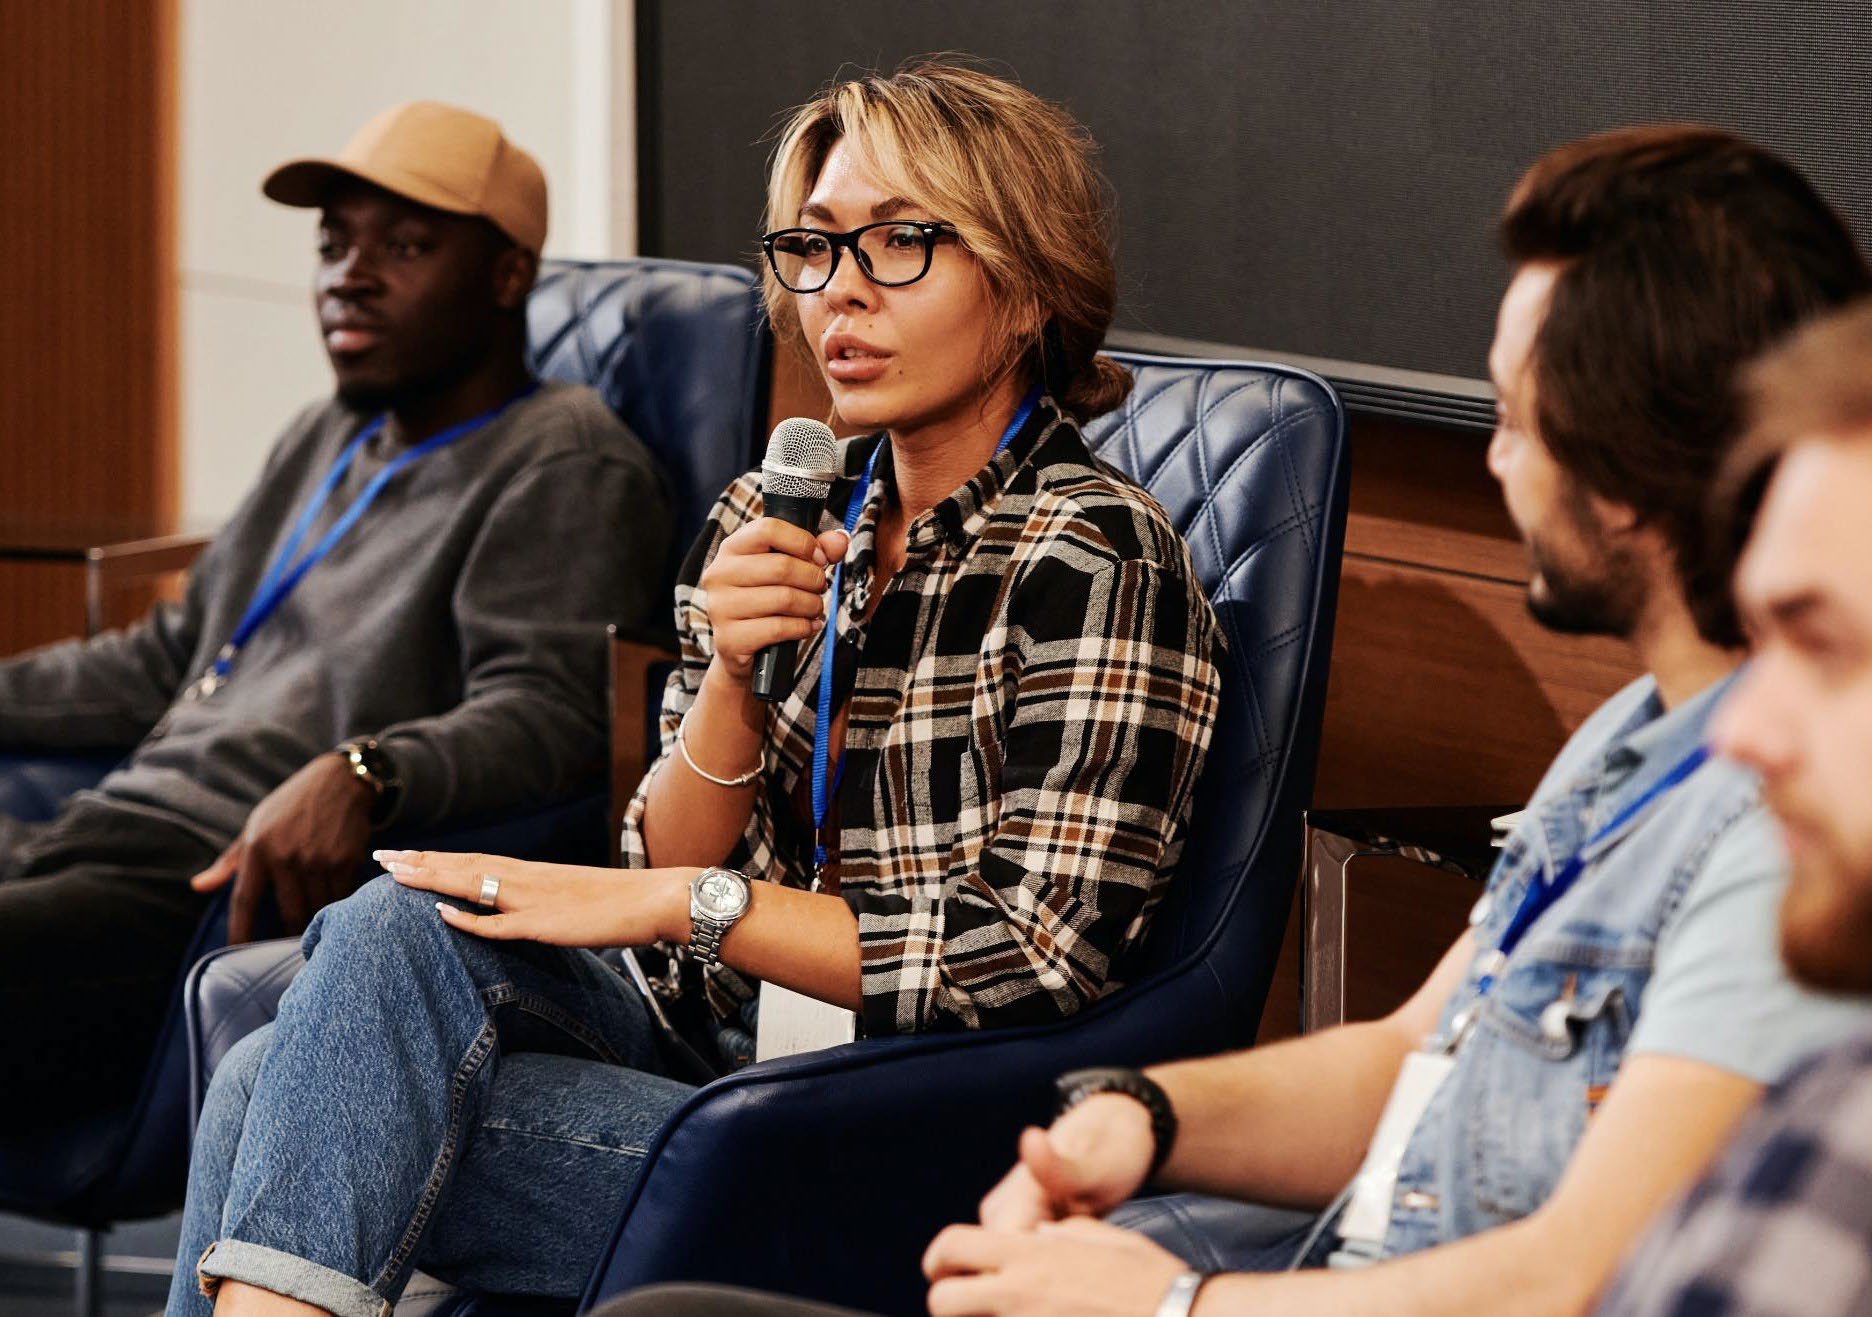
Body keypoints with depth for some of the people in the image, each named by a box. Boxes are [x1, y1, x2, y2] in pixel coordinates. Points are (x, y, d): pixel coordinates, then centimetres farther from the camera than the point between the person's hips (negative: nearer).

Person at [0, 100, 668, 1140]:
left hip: (247, 891, -9)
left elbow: (549, 714, -17)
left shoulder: (564, 467, -2)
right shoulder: (327, 444, 27)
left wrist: (362, 776, -35)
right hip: (117, 829, 9)